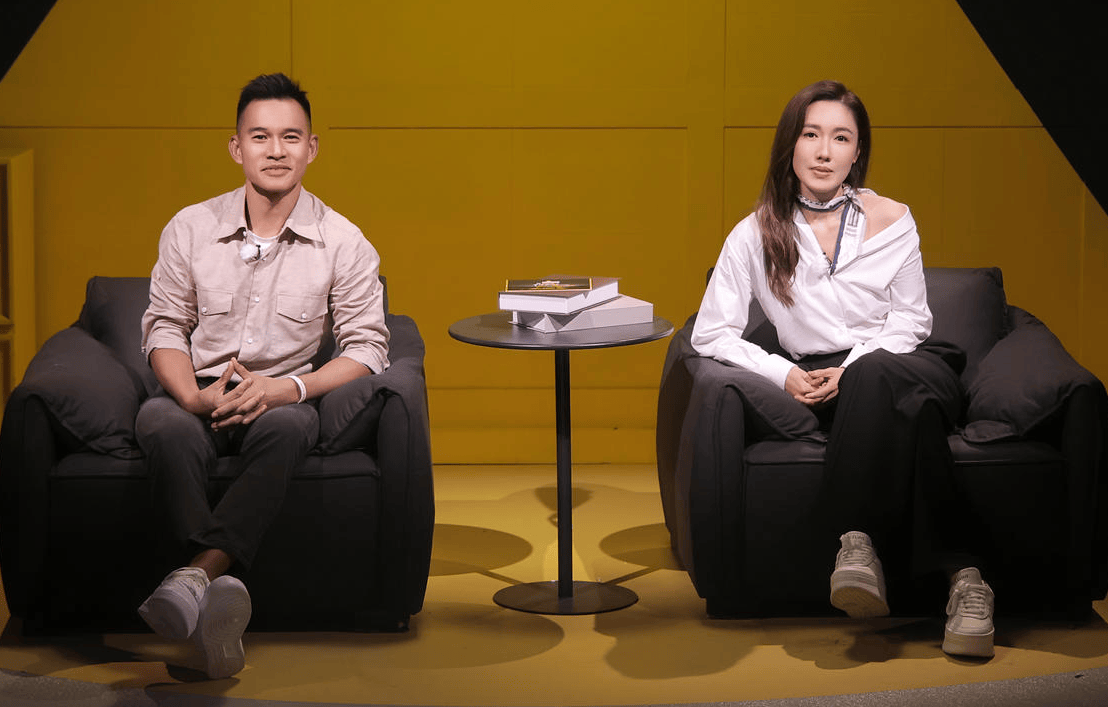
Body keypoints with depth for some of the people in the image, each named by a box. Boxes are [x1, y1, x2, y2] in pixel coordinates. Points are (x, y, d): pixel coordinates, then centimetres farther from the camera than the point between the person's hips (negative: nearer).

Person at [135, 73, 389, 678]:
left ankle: (196, 573, -49)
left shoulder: (343, 243, 1)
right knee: (160, 421, -35)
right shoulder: (190, 229, 5)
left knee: (286, 426, -38)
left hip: (284, 399, -1)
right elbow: (165, 327, 8)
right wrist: (194, 397, -14)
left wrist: (288, 388, -18)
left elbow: (366, 348, -1)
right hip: (198, 397, 1)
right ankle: (221, 588, -51)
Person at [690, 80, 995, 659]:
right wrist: (784, 374, -13)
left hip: (907, 363, 0)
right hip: (827, 382, 0)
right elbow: (710, 334, 3)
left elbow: (909, 319, 7)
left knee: (874, 378, -40)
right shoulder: (757, 234, 5)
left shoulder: (891, 220, 7)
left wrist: (849, 368, -12)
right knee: (907, 404, -38)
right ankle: (957, 574, -46)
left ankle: (857, 542, -44)